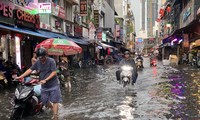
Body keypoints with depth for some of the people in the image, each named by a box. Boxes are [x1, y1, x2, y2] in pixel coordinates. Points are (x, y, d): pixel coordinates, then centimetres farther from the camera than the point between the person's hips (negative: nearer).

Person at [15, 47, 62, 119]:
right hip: (44, 86, 6)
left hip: (53, 85, -6)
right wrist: (21, 76, -3)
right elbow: (30, 70, 5)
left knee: (55, 101, -3)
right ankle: (54, 109, 38)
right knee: (45, 101, 12)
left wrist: (45, 80, -23)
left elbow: (54, 72, -17)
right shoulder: (37, 62, 2)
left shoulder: (51, 61, -14)